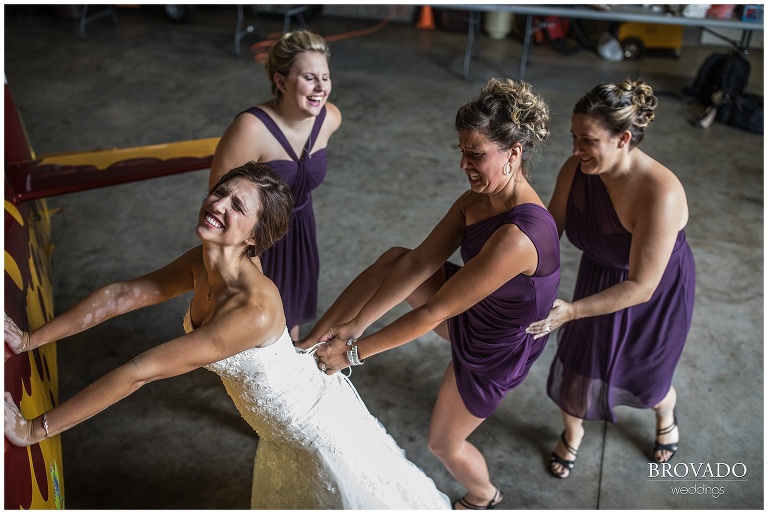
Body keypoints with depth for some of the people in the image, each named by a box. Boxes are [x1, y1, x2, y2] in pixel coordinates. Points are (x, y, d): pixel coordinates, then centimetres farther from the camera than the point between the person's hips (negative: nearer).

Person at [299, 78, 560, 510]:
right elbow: (419, 263, -14)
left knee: (445, 443, 14)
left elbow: (434, 312, -34)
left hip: (496, 348, -7)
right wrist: (355, 324, -17)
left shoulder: (517, 236, -40)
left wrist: (355, 352, -25)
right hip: (474, 310, 7)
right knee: (394, 259, -3)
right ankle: (316, 338, 7)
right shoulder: (479, 199, -13)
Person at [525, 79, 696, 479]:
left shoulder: (660, 193, -40)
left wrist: (570, 311, -38)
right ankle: (572, 433, 50)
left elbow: (641, 286, -34)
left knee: (646, 379, 21)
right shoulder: (576, 170, -23)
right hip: (599, 280, 4)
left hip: (657, 294, -4)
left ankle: (665, 413, 61)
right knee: (574, 368, 15)